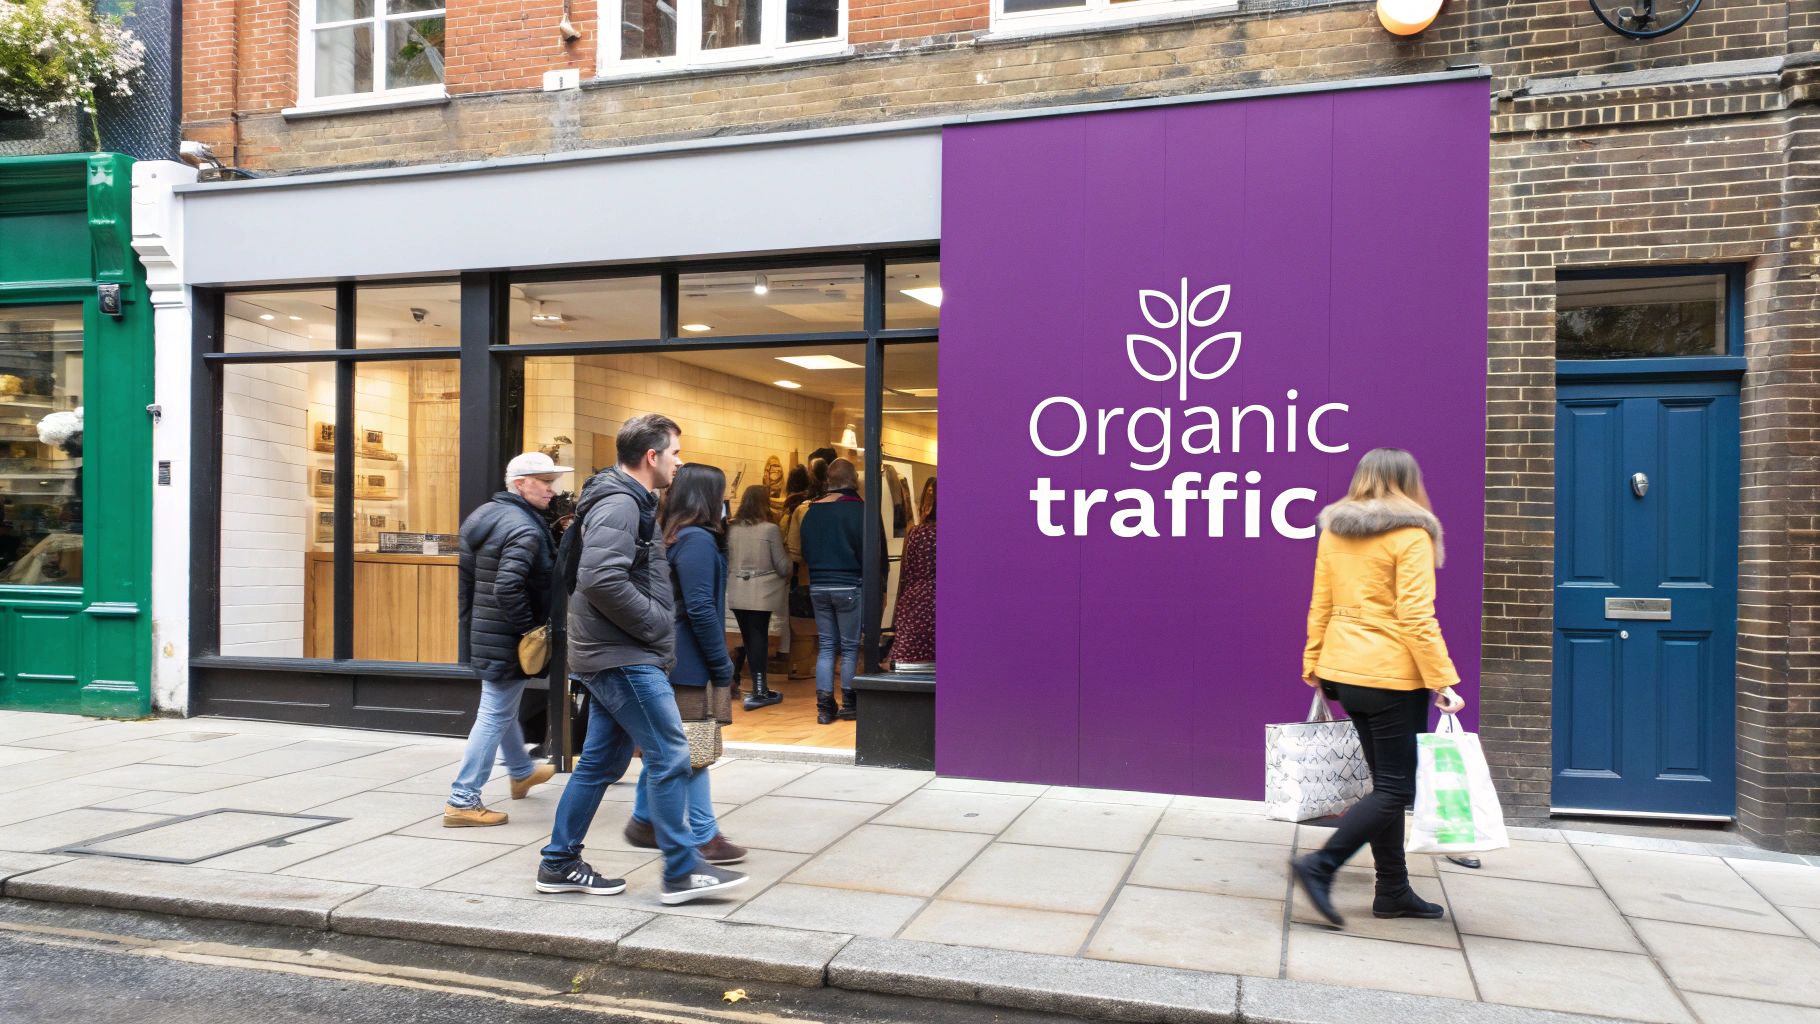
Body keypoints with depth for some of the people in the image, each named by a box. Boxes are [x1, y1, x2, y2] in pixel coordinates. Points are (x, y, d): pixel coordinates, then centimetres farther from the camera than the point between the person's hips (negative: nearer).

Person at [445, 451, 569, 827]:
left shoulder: (483, 516, 9)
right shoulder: (525, 529, -21)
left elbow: (465, 578, 14)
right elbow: (508, 588, -31)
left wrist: (469, 624, 20)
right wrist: (530, 630, -18)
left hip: (482, 634, 10)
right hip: (508, 641, -10)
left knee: (502, 707, 25)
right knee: (495, 716, -1)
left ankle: (521, 773, 46)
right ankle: (463, 802, 4)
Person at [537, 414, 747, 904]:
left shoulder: (630, 502, 16)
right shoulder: (618, 504, -16)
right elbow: (601, 580, -27)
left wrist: (654, 629, 12)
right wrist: (657, 626, -17)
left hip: (615, 655, 10)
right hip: (623, 657, -10)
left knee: (601, 761, 14)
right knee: (670, 756, -5)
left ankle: (559, 864, 23)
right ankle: (681, 871, 2)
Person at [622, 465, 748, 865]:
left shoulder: (666, 535, 13)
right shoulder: (697, 540, -16)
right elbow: (700, 609, -20)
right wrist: (722, 666, -14)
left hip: (665, 658, 9)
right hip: (690, 665, -9)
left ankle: (644, 822, 27)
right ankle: (703, 838, 5)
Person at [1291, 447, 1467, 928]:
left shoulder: (1334, 531, 7)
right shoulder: (1411, 535, -11)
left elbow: (1320, 605, 10)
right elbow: (1416, 617, -17)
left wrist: (1313, 663, 18)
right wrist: (1442, 681, -14)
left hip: (1344, 671, 7)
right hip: (1392, 676, -7)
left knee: (1386, 781, 16)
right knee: (1396, 789, 1)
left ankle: (1393, 891, 21)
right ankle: (1321, 865, -9)